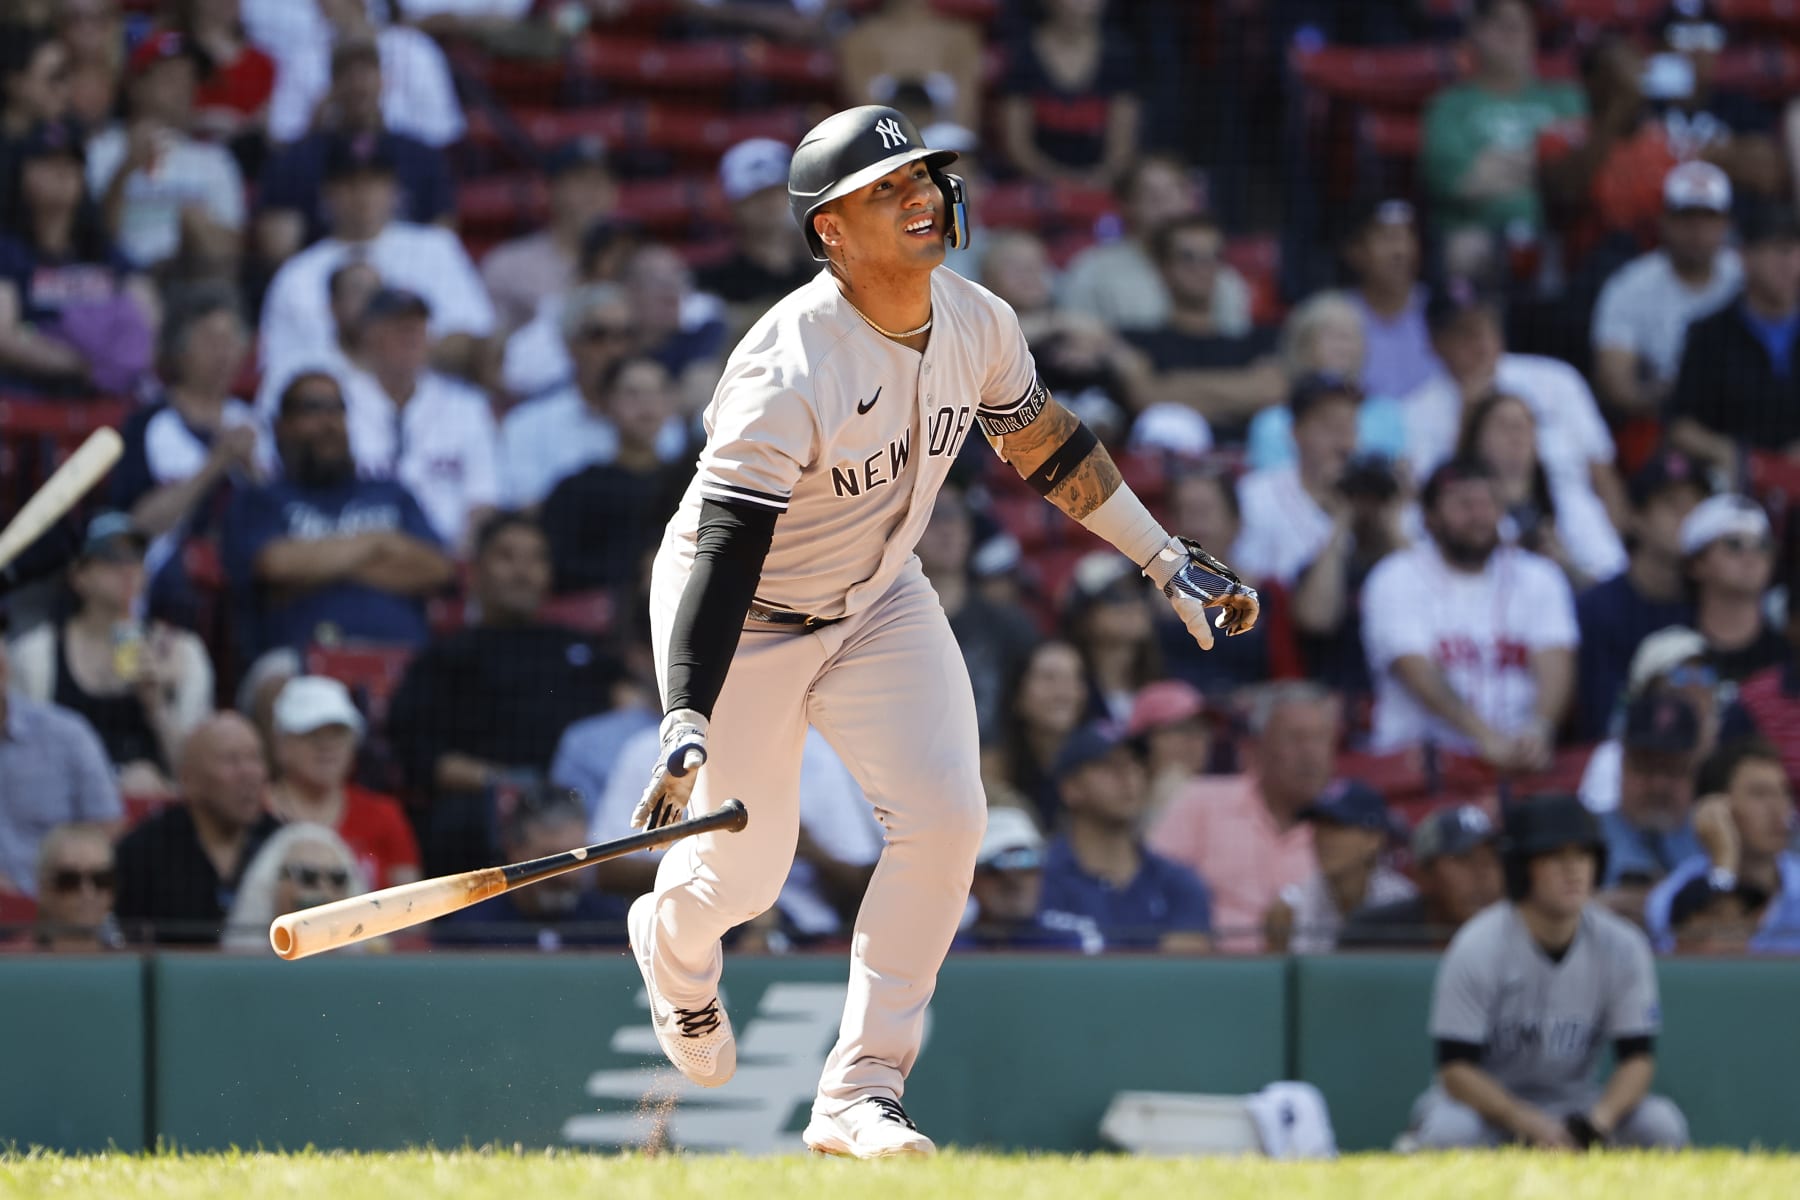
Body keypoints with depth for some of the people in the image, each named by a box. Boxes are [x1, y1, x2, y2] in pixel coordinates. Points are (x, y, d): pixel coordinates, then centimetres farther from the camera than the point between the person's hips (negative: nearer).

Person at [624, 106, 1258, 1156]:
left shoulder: (977, 323, -12)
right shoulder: (790, 370, -33)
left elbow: (1043, 442, 7)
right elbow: (725, 552, -36)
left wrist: (1170, 560, 10)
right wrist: (688, 729, -44)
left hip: (881, 600, 5)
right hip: (744, 616, -5)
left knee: (945, 818, -13)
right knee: (745, 872, 0)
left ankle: (860, 1094, -3)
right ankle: (672, 946, 41)